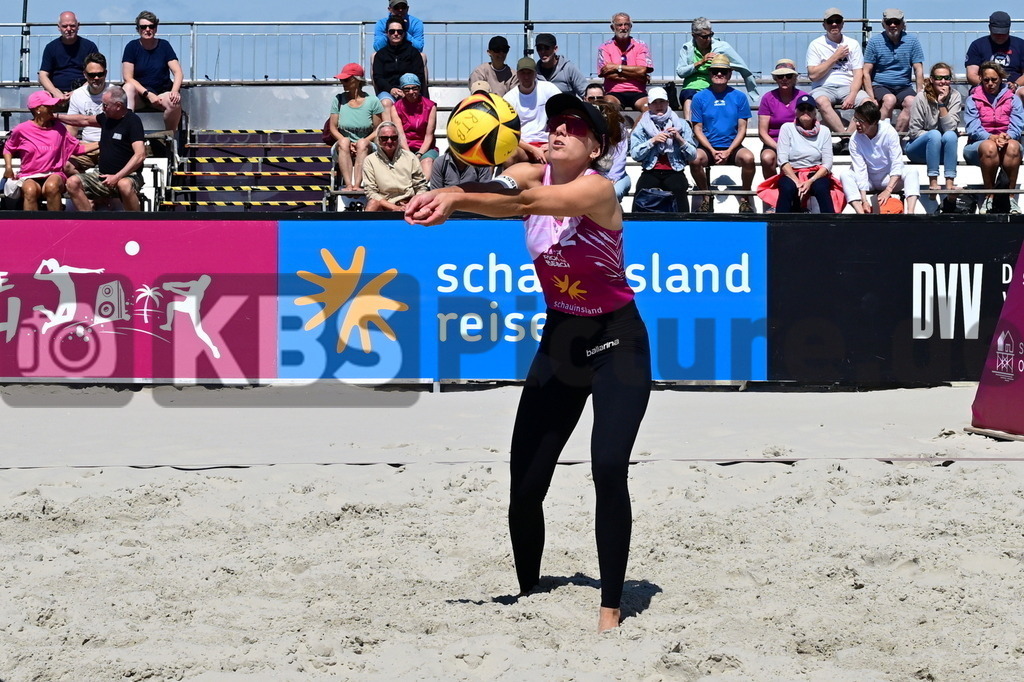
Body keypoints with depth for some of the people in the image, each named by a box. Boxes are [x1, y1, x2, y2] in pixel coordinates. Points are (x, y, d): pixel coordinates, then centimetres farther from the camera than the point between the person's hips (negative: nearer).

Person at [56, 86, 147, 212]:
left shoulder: (133, 121, -13)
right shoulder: (106, 117, 9)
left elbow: (140, 155, -23)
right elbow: (85, 120, 31)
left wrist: (117, 177, -27)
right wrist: (56, 116, 31)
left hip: (127, 176, -7)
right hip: (103, 175, 7)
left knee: (124, 185, -42)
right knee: (72, 182, -15)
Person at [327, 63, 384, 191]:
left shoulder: (372, 101, 2)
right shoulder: (338, 100, 8)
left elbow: (378, 129, 3)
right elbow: (333, 127, 6)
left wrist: (365, 141, -15)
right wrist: (347, 144, -11)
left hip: (367, 148, -1)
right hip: (343, 149, 1)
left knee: (362, 143, -35)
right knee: (344, 142, -33)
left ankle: (357, 185, -48)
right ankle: (348, 185, -47)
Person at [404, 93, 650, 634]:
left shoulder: (598, 189, -21)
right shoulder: (531, 174, -4)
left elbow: (528, 201, -39)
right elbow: (499, 191, -26)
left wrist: (454, 198, -51)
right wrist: (444, 195, -48)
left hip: (616, 342, -6)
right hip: (559, 339, 6)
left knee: (608, 468, -21)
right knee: (525, 483, 3)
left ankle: (611, 606, -11)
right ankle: (527, 593, 24)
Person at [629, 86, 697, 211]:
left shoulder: (681, 124, 13)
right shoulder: (642, 126, 13)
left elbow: (693, 156, 7)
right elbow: (634, 154, 0)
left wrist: (680, 139, -6)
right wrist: (653, 140, -9)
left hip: (674, 172, 0)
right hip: (651, 172, 0)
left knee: (678, 189, -32)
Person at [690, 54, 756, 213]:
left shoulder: (739, 97, 4)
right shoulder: (700, 97, 3)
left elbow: (742, 128, 2)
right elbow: (697, 129, 1)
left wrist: (728, 151, -13)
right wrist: (712, 151, -13)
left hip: (732, 147, 0)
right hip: (708, 147, 0)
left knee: (748, 157, -32)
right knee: (695, 159, -33)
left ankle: (745, 199, -9)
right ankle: (706, 197, -8)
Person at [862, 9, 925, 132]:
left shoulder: (912, 41, 5)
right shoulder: (875, 42, 1)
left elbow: (919, 71, 4)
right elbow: (866, 72, 0)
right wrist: (871, 98, -12)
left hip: (904, 88, 2)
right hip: (880, 86, -2)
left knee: (911, 102, -30)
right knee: (890, 99, -34)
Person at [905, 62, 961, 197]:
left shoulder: (955, 97, -3)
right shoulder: (922, 99, -10)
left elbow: (950, 128, -16)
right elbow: (914, 131, -11)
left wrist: (942, 104, -22)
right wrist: (934, 136, -20)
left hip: (942, 150, 2)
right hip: (917, 150, -2)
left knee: (950, 135, -30)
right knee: (934, 134, -33)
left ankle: (950, 182, -37)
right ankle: (933, 182, -37)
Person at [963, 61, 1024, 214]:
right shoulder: (973, 99, 11)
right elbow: (972, 128, -3)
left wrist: (1006, 137, -23)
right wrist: (991, 137, -22)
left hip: (1008, 140, 1)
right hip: (978, 144, -1)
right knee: (989, 147, -39)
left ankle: (1011, 197, -35)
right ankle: (989, 198, -33)